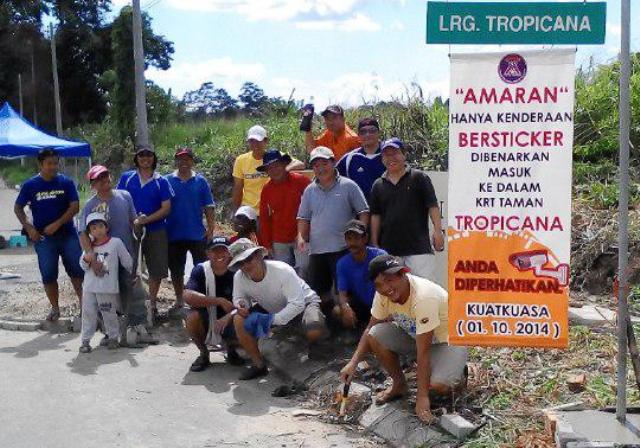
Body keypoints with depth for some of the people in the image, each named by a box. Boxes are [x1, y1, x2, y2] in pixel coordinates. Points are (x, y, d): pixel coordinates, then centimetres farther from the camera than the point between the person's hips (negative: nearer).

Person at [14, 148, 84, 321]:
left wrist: (57, 224, -16)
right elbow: (17, 208, 8)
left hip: (68, 234, -1)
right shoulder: (30, 185, 0)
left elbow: (75, 207, -8)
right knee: (48, 275, 5)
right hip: (43, 237, 1)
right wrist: (29, 227, -5)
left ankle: (83, 301, 15)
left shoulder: (66, 182, -3)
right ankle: (55, 308, 18)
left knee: (77, 270, 2)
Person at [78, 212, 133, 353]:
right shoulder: (89, 246, 6)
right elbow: (83, 266, 10)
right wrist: (86, 260, -11)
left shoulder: (116, 242, -6)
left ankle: (113, 337, 23)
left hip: (108, 288, -3)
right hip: (89, 287, 3)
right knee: (88, 313, 5)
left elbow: (127, 261, 3)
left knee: (109, 313, 6)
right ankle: (86, 340, 12)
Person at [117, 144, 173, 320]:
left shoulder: (161, 182, 2)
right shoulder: (126, 178, 4)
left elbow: (166, 208, -3)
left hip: (156, 231, 0)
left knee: (157, 269, 4)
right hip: (130, 230, 0)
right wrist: (132, 220, -13)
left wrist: (145, 220, -16)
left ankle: (152, 303, 20)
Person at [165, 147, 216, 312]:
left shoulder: (200, 181, 2)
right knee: (176, 270, 12)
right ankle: (179, 300, 27)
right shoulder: (167, 181, 1)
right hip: (174, 235, 1)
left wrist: (210, 228, -6)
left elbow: (209, 207, 1)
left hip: (197, 234, -1)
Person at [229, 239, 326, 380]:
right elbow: (239, 297, 1)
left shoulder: (282, 271, -33)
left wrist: (273, 319, -42)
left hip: (302, 303, -5)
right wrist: (241, 304, -25)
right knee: (239, 320, -17)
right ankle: (259, 365, -3)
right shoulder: (239, 278, -18)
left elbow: (297, 304, -34)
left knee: (314, 332, -35)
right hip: (270, 309, 5)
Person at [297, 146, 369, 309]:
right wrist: (301, 236, 0)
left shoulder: (348, 186, 0)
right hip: (316, 249, 4)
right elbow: (303, 218, 16)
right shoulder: (309, 190, 12)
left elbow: (363, 212, 0)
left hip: (343, 248, -4)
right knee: (317, 290, 10)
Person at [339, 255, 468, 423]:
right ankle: (398, 384, 5)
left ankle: (458, 376, 6)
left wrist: (422, 396, -30)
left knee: (438, 385, -31)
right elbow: (370, 328, -3)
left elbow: (422, 351, -34)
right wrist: (353, 363, -16)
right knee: (376, 335, -17)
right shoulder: (383, 293, -16)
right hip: (414, 335, 6)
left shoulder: (423, 296, -36)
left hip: (449, 340, -6)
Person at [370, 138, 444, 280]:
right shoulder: (378, 185, 12)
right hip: (388, 247, 4)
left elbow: (432, 206, -2)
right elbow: (375, 215, 12)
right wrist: (374, 244, 6)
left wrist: (438, 231, -12)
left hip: (418, 246, -3)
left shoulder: (419, 178, 2)